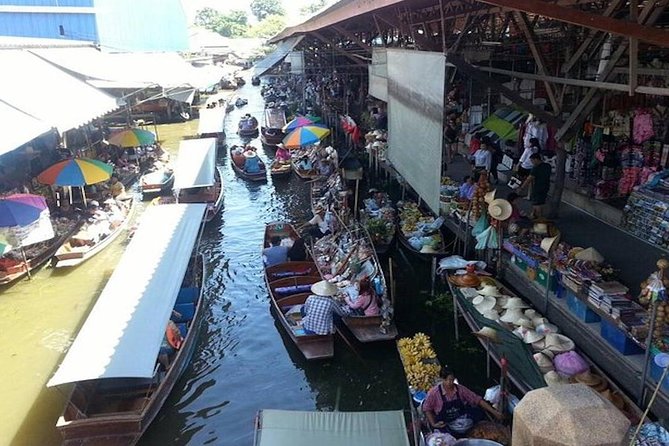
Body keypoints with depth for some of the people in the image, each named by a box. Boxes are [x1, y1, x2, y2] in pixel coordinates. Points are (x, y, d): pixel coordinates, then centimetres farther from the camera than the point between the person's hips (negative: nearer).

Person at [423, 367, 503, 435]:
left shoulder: (460, 389, -5)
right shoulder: (434, 393, -13)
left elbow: (477, 400, -3)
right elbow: (427, 409, -1)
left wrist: (493, 411, -9)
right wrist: (433, 424, -10)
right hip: (443, 425, -3)